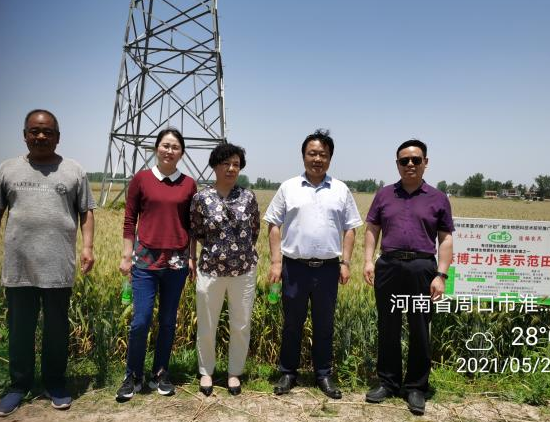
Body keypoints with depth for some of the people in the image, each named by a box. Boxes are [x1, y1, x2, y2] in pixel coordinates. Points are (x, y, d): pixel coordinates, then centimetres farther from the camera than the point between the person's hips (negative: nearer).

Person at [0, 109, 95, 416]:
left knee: (57, 328, 10)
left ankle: (55, 383, 27)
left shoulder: (74, 171, 5)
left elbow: (86, 212, 5)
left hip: (58, 268, -1)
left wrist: (88, 246, -6)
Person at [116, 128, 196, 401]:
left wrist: (192, 257, 6)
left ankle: (160, 374, 26)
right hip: (145, 258, -2)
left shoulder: (188, 184, 5)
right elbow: (129, 219, 3)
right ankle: (133, 377, 19)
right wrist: (126, 256, 0)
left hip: (176, 261, 2)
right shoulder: (141, 179, 1)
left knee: (168, 321, 10)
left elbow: (191, 224, 9)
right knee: (141, 321, -2)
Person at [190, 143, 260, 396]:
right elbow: (195, 232, 7)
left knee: (241, 326, 11)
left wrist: (242, 248, 9)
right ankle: (206, 372, 34)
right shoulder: (201, 198, -4)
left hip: (244, 271, 1)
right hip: (210, 270, -1)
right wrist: (216, 246, 3)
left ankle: (234, 372, 32)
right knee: (207, 326, 12)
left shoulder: (248, 197, -1)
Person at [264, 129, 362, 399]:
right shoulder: (288, 188, 2)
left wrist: (345, 263, -1)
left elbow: (349, 229, 7)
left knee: (324, 325, 12)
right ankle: (288, 373, 26)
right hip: (294, 266, -1)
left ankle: (324, 375, 27)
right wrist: (276, 262, -4)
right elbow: (274, 226, 2)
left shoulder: (341, 190, 5)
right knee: (292, 323, 11)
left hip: (328, 267, 1)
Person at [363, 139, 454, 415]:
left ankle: (416, 387, 24)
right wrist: (368, 260, -3)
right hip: (388, 266, 2)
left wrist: (441, 275, -5)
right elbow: (372, 230, 10)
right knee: (387, 328, 10)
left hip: (422, 268, -1)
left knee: (419, 330, 8)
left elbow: (446, 240, 3)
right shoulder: (384, 195, 9)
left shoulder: (438, 199, 5)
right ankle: (387, 382, 27)